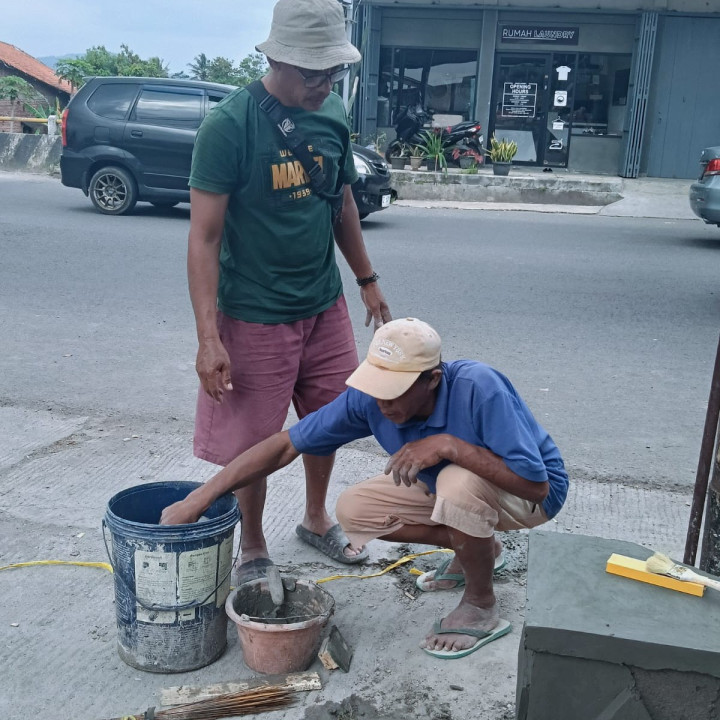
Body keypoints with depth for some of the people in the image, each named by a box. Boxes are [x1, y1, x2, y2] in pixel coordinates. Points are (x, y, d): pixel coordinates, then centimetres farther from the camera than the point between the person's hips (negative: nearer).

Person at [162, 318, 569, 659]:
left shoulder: (479, 389, -38)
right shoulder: (369, 398, -22)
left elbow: (536, 484, -37)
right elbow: (286, 445, -18)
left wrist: (450, 445, -44)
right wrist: (200, 499, -24)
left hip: (532, 492, -6)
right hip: (448, 486, 6)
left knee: (458, 482, -38)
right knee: (353, 511, -6)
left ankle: (481, 608, -10)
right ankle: (477, 548, 11)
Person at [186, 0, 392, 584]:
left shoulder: (333, 114, 1)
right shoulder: (230, 124, -18)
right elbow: (204, 235, -19)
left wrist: (367, 280, 18)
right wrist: (208, 338, -23)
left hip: (325, 305, 6)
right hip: (254, 316, -6)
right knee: (251, 444, 6)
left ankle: (317, 519, 42)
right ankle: (253, 550, 29)